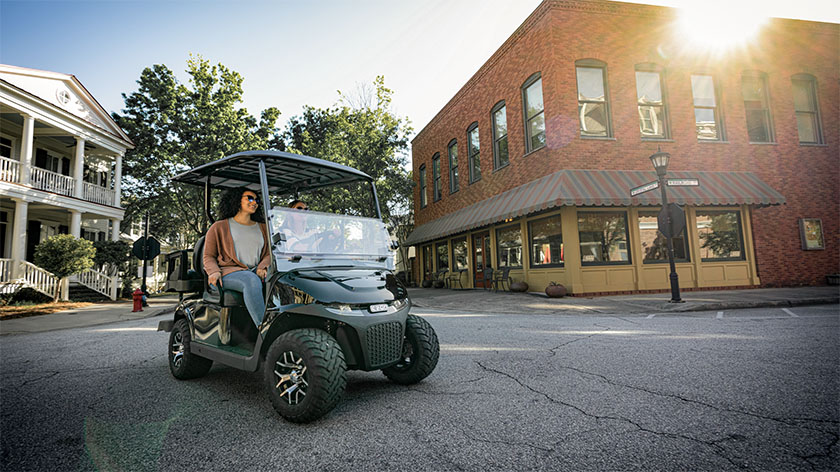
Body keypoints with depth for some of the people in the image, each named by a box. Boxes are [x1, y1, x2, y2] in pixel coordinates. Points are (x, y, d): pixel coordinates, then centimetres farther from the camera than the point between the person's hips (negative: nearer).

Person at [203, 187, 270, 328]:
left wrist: (262, 267, -7)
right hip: (228, 273, -3)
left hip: (256, 271, 3)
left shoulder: (262, 228, 22)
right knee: (252, 281, -39)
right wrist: (213, 272, -10)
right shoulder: (219, 227, 13)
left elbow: (269, 253, 16)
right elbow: (209, 256, 11)